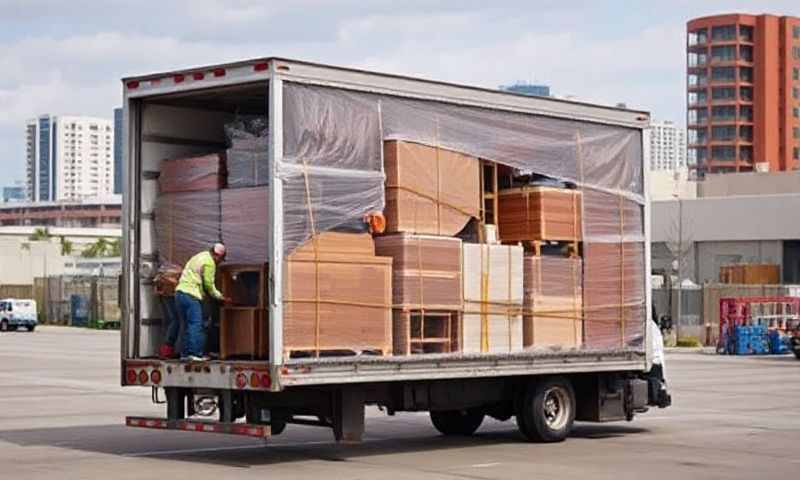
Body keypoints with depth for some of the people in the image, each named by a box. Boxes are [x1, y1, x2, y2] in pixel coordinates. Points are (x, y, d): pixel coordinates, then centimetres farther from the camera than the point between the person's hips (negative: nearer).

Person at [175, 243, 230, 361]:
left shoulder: (199, 257, 24)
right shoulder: (209, 263, -6)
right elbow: (209, 285, -7)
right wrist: (221, 297, 6)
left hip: (180, 292, 10)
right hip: (191, 295, -10)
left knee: (188, 325, 12)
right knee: (196, 324, -10)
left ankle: (185, 353, 10)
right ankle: (196, 353, -16)